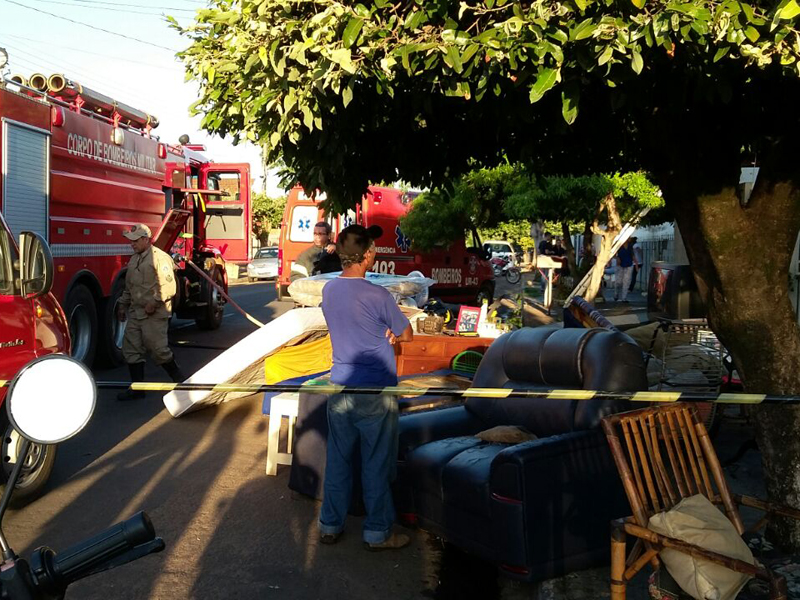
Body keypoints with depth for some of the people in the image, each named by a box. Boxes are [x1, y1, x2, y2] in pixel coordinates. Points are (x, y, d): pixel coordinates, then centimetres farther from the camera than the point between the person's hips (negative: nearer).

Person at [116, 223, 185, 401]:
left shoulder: (160, 258, -11)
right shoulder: (134, 260, 16)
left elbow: (169, 287, -17)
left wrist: (154, 303, -20)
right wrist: (123, 304, 21)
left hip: (154, 315, -8)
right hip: (135, 313, 8)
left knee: (159, 349, -5)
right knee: (131, 349, 5)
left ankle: (180, 381, 13)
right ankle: (137, 388, 12)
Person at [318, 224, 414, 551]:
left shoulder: (328, 290, 2)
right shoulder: (377, 295, -19)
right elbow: (406, 335, -5)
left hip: (340, 388, 6)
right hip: (375, 392, -6)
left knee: (338, 460, 15)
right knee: (376, 464, 7)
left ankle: (330, 526, 25)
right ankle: (377, 532, 18)